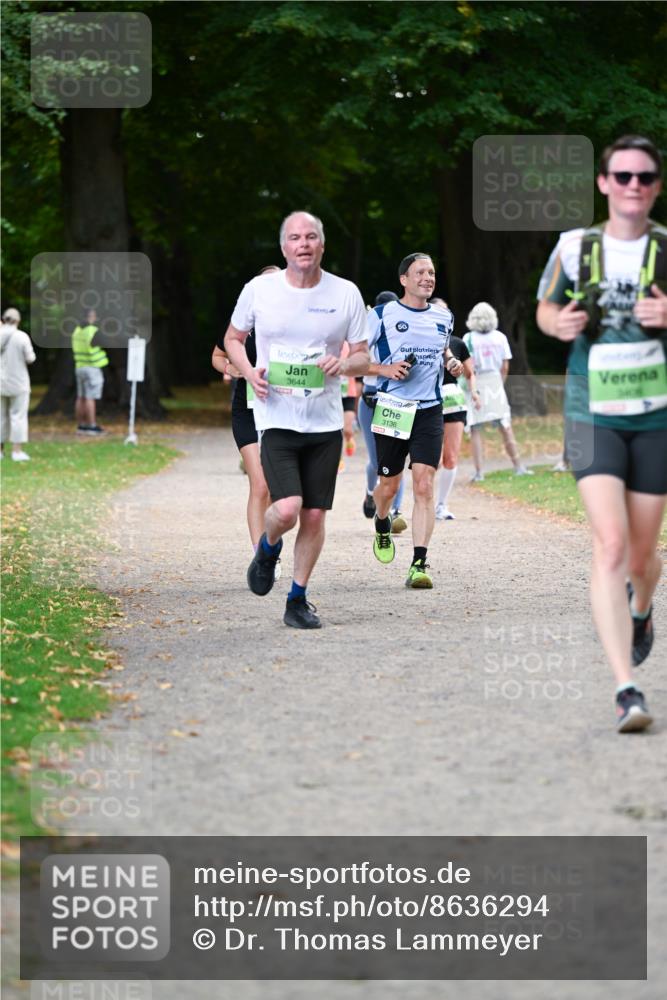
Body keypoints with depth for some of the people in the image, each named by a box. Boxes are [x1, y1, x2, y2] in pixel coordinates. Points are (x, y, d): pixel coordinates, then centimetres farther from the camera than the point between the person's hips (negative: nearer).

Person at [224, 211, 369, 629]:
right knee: (287, 509, -17)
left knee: (315, 515, 3)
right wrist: (249, 372, -6)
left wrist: (344, 364, -16)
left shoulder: (346, 294, 1)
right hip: (277, 419, -2)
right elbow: (233, 338, 14)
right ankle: (268, 548, 18)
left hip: (326, 421, 2)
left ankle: (298, 600, 18)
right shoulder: (259, 290, -1)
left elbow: (363, 358, 8)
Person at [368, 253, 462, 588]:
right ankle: (382, 526, 46)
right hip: (391, 409, -2)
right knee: (389, 486, 10)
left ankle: (419, 565, -14)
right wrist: (385, 369, -15)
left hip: (429, 411, 2)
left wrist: (451, 361, 7)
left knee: (424, 487, -12)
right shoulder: (382, 315, -4)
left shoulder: (444, 317, 9)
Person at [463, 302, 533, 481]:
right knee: (505, 428, 10)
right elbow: (505, 367, 4)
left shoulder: (469, 339, -8)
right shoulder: (500, 338, 1)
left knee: (475, 431, 2)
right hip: (495, 381, 2)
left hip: (476, 385, -2)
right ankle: (518, 466, 13)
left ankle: (478, 472, -3)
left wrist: (473, 391, -7)